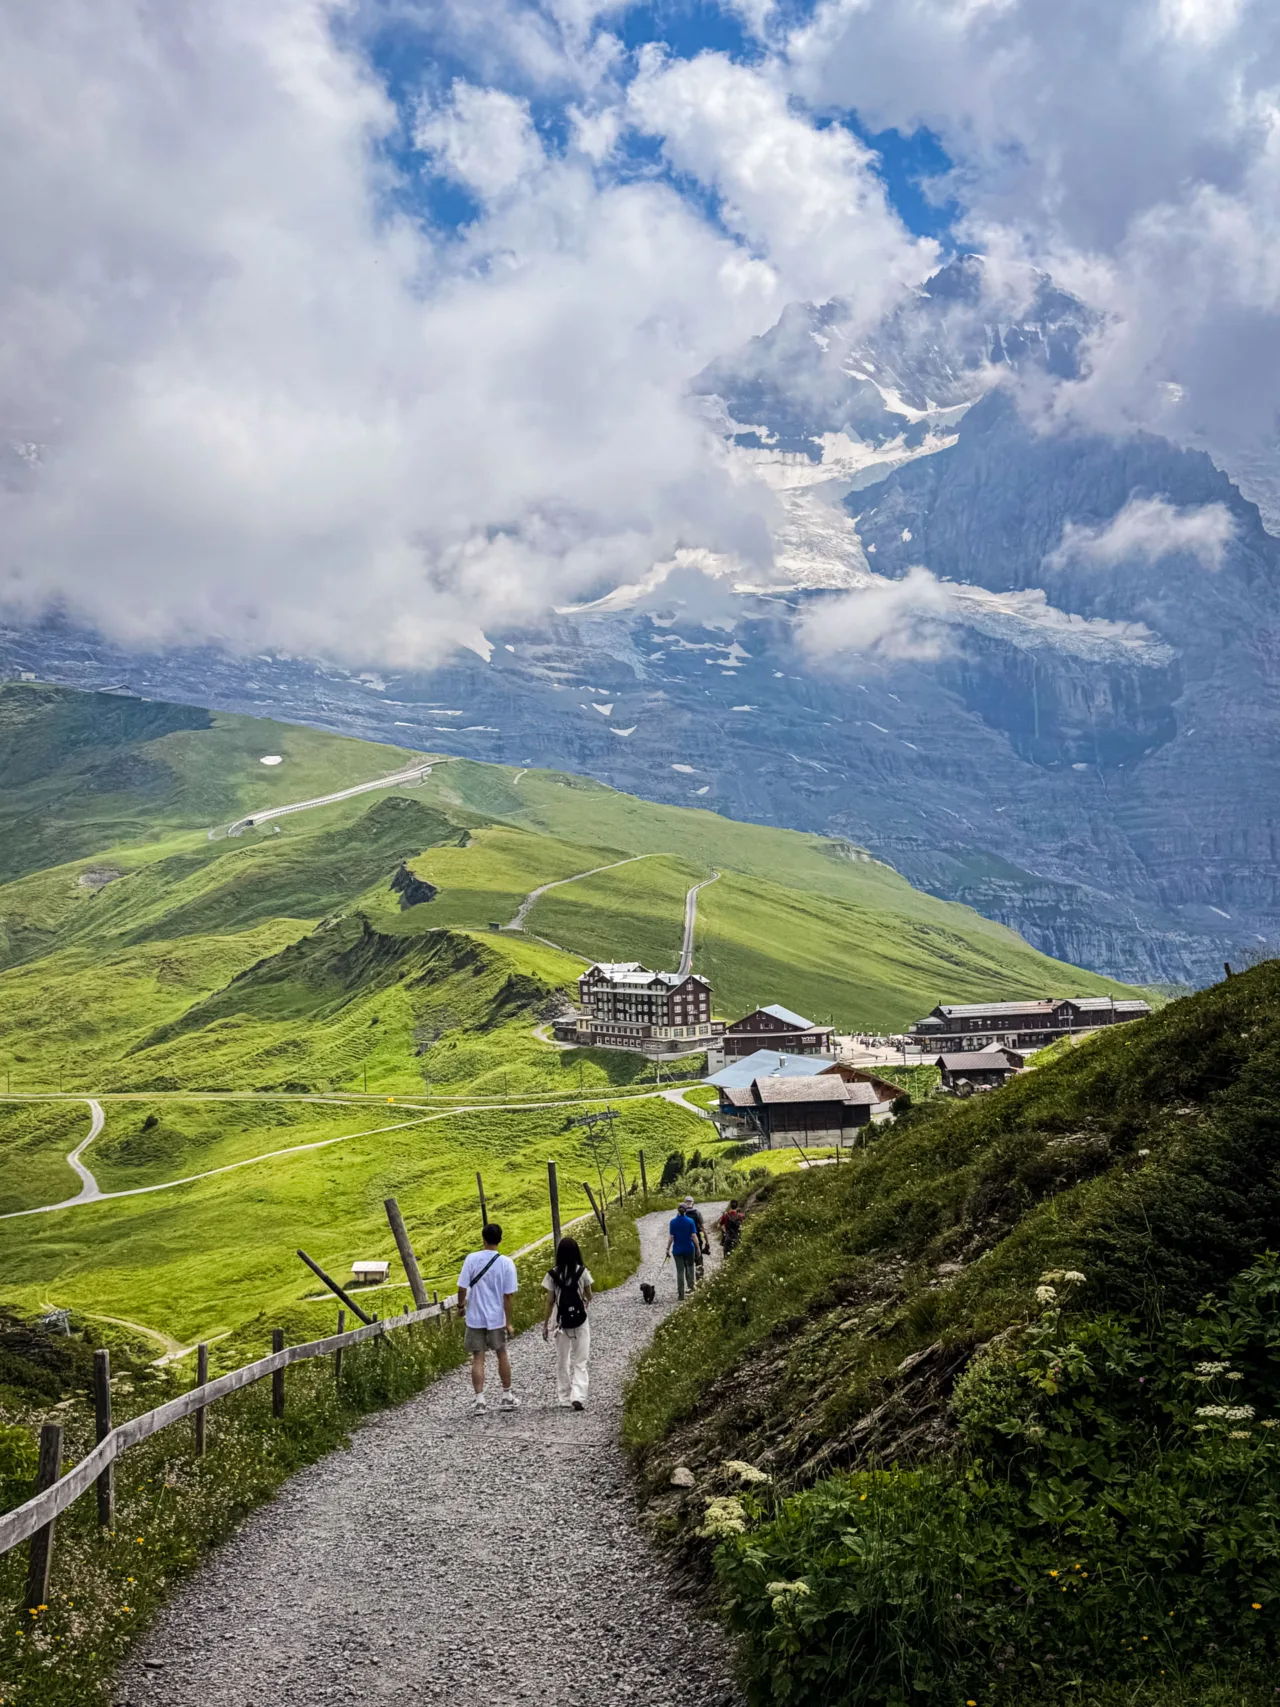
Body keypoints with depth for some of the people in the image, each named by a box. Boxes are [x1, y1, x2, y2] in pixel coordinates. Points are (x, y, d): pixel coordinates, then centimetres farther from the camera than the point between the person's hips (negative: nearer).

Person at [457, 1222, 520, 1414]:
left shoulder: (472, 1259, -11)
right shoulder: (506, 1263, -9)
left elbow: (462, 1288, -9)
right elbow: (509, 1296, -8)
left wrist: (461, 1306, 10)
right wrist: (508, 1322, -1)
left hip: (475, 1318, -1)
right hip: (497, 1318, 1)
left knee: (478, 1358, 7)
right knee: (502, 1355, 18)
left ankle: (479, 1400, 4)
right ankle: (507, 1396, 26)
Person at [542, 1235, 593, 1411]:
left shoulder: (553, 1274, -7)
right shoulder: (583, 1272, -7)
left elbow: (550, 1302, -5)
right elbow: (588, 1296, 6)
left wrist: (545, 1324, 4)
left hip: (561, 1323, 1)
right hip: (580, 1321, -1)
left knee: (562, 1363, 14)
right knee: (580, 1362, 6)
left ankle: (564, 1400, 17)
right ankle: (578, 1396, -10)